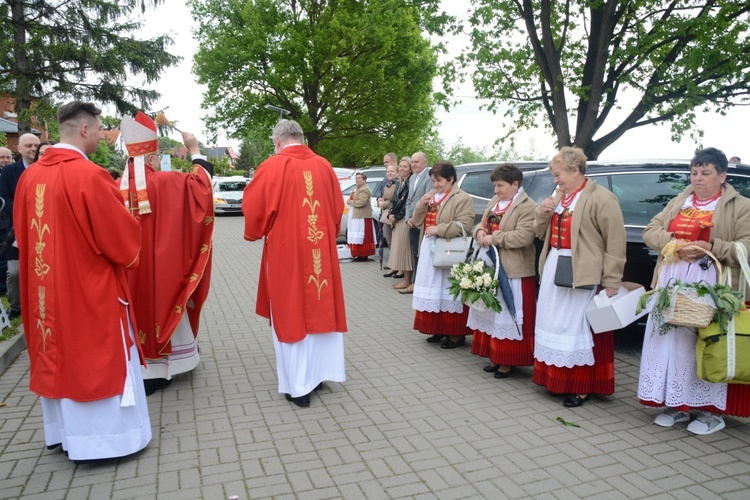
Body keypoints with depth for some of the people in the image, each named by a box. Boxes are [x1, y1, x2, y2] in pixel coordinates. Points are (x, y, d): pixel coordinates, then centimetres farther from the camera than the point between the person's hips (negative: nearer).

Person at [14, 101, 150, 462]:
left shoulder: (30, 176, 3)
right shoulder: (88, 175, -19)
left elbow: (22, 233, 13)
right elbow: (123, 236, -17)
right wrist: (127, 251, 4)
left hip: (47, 287, 7)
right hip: (91, 289, -7)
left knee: (58, 357, 18)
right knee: (98, 358, 6)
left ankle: (63, 432, 33)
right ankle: (104, 437, 17)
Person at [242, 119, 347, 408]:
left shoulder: (272, 167, -9)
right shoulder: (324, 166, 3)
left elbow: (254, 210, -6)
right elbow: (338, 209, 9)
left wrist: (254, 233, 14)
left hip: (285, 253, -4)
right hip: (322, 252, 4)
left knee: (290, 314, 6)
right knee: (319, 310, 15)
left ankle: (298, 386, 12)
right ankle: (318, 373, 27)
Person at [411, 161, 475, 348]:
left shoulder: (462, 199, -9)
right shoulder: (430, 195, 15)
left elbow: (464, 226, -19)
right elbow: (417, 222, 14)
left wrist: (438, 229, -20)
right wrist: (421, 205, -5)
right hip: (429, 251, 8)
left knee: (449, 292, -3)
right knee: (433, 292, 12)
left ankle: (456, 334, 7)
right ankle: (438, 328, 24)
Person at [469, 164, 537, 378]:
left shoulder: (527, 207, -12)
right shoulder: (494, 203, 15)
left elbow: (523, 237, -22)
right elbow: (481, 224, 19)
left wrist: (494, 238, -18)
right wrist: (480, 232, -4)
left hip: (512, 271, -9)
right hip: (489, 266, 9)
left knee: (508, 316, -1)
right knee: (491, 312, 14)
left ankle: (508, 362, 10)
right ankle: (495, 356, 26)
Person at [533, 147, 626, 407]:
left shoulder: (601, 198, -11)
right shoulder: (558, 196, 14)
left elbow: (615, 243, -14)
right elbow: (541, 233, 20)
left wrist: (611, 282, -15)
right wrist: (542, 213, -1)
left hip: (583, 275, -7)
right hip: (554, 269, 8)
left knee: (579, 329, -1)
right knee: (554, 327, 12)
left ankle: (582, 387, 12)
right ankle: (556, 379, 25)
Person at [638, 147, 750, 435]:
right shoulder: (678, 202, 17)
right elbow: (650, 231, 9)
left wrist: (711, 248, -19)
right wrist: (675, 243, -10)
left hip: (710, 286, -4)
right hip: (672, 282, 4)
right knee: (672, 342, 5)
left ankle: (711, 411, 11)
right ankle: (676, 404, 17)